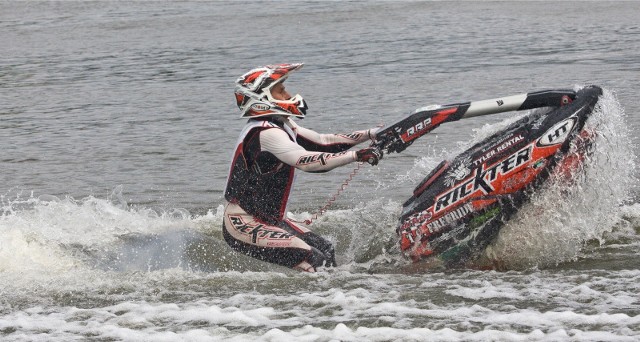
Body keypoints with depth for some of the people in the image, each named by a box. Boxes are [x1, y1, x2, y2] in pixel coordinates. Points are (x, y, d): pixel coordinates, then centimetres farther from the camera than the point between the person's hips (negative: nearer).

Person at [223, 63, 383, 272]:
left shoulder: (280, 125, 11)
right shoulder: (265, 133, -21)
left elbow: (322, 142, 14)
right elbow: (305, 161, -33)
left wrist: (371, 135, 9)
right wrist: (357, 156, -35)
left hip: (268, 219, 10)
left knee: (325, 250, 7)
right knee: (314, 260, -19)